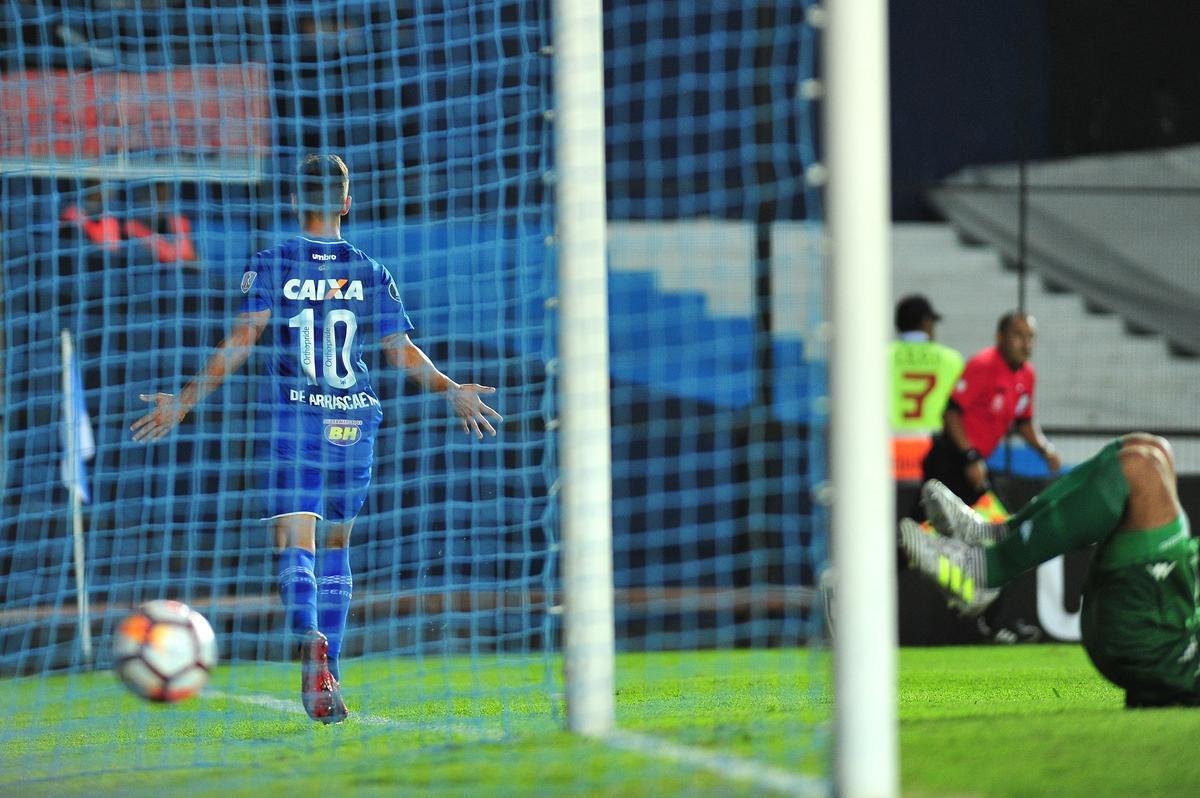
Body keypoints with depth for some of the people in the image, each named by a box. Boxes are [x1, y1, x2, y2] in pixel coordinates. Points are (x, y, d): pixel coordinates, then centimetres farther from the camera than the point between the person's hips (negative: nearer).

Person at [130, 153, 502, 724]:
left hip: (289, 420, -2)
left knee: (295, 547, -10)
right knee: (335, 546, 17)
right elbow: (402, 352, 4)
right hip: (353, 421, 2)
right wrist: (452, 391, 19)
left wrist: (185, 400, -7)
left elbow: (243, 339, -9)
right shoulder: (369, 273, 6)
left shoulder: (271, 266, 0)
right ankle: (327, 675, 18)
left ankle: (311, 640, -39)